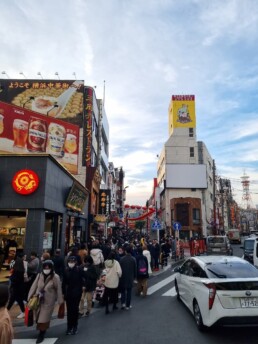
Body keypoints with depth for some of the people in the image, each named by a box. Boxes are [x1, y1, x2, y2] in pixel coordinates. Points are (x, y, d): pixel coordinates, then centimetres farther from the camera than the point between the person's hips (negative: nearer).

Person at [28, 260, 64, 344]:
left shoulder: (55, 277, -15)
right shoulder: (39, 275, -4)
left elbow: (58, 290, -10)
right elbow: (34, 286, 1)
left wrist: (60, 301, -6)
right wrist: (29, 297, 0)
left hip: (48, 301, -4)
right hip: (38, 300, 4)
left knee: (44, 319, 3)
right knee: (39, 318, 14)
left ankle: (41, 335, 22)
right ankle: (42, 332, 37)